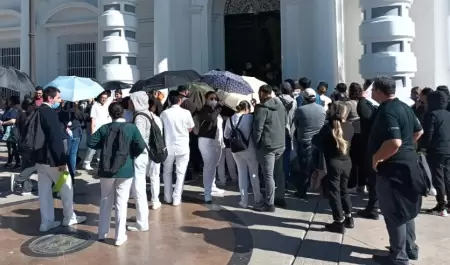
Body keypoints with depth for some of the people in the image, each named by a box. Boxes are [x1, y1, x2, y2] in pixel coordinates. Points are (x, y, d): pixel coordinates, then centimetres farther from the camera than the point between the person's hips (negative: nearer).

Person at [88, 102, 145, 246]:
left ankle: (102, 233, 29)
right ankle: (120, 237, 11)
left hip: (106, 170, 2)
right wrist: (132, 155, 4)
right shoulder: (131, 127, -8)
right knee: (121, 203, 6)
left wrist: (103, 145, 9)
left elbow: (91, 143, -7)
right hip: (125, 170, -2)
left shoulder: (104, 128, -4)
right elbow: (141, 146, -13)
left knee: (105, 202, 18)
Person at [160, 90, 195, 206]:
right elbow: (190, 129, 4)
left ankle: (168, 197, 21)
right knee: (180, 173, 7)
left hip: (168, 147, 1)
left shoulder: (164, 113, -6)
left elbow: (161, 128, 5)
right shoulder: (186, 113, -7)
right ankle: (177, 198, 6)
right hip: (182, 147, -1)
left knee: (167, 172, 17)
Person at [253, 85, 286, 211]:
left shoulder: (262, 107, -15)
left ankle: (269, 203, 4)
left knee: (268, 175, -2)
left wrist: (256, 143, -5)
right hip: (280, 143, 8)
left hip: (267, 145, -8)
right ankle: (280, 198, 28)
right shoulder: (281, 105, 10)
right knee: (279, 172, 17)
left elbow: (258, 128, -17)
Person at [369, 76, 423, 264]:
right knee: (405, 209, 20)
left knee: (394, 213, 2)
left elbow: (394, 142, -33)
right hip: (407, 164, 10)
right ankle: (410, 248, 34)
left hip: (393, 168, -10)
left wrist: (376, 157, -20)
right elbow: (418, 131, 20)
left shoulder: (387, 111, -21)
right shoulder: (404, 107, 10)